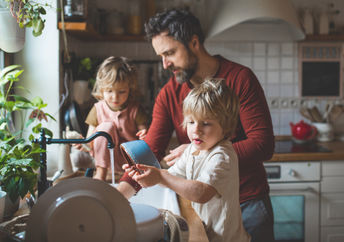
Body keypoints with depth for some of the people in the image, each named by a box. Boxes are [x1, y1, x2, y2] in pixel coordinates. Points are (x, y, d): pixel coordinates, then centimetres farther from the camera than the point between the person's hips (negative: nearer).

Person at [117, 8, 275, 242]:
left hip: (248, 203, -2)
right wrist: (122, 191, -26)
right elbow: (150, 151, -9)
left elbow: (263, 145, -18)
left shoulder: (240, 78, -13)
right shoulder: (168, 94, -2)